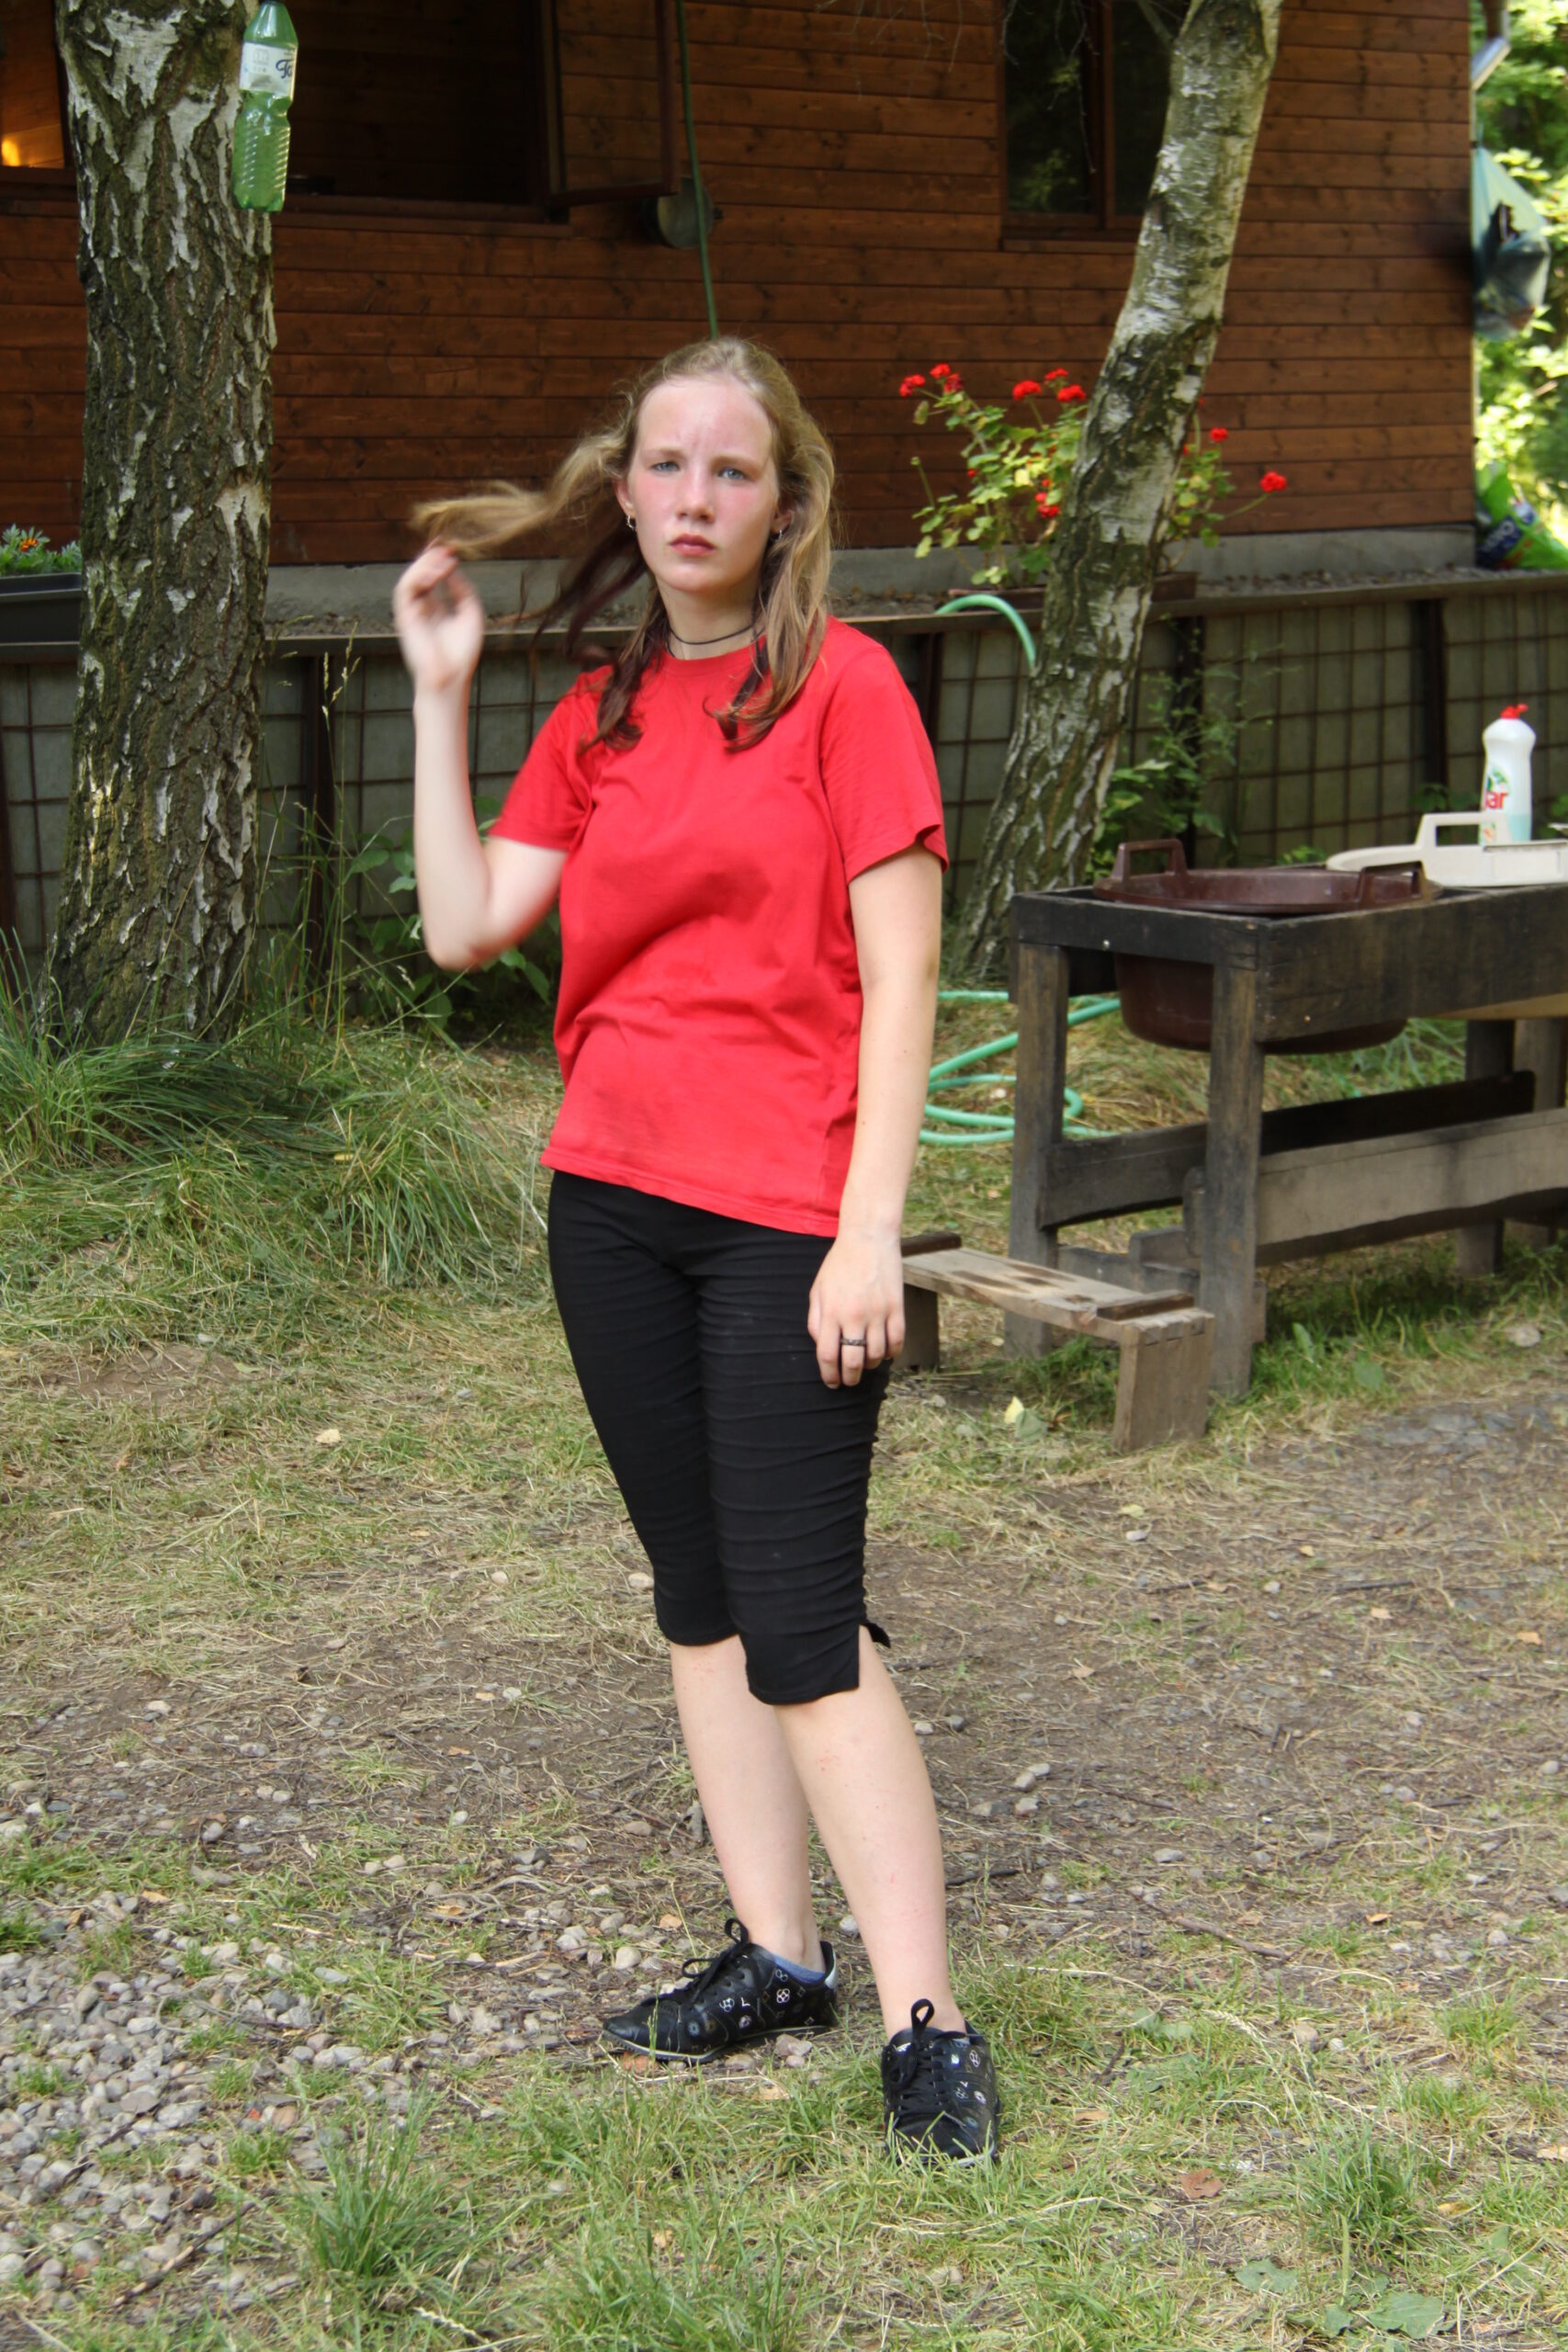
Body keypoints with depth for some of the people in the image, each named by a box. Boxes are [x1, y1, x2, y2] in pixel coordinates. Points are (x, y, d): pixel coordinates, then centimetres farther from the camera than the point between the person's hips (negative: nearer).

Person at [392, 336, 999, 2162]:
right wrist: (441, 695, 4)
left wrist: (870, 1229, -15)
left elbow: (898, 968, -10)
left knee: (802, 1629, -8)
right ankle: (775, 1953, 24)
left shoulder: (841, 682, -6)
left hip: (786, 1215, -6)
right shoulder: (595, 720, 11)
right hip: (614, 1198, 6)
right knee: (699, 1597, 12)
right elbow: (465, 925, 4)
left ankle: (926, 2020, 1)